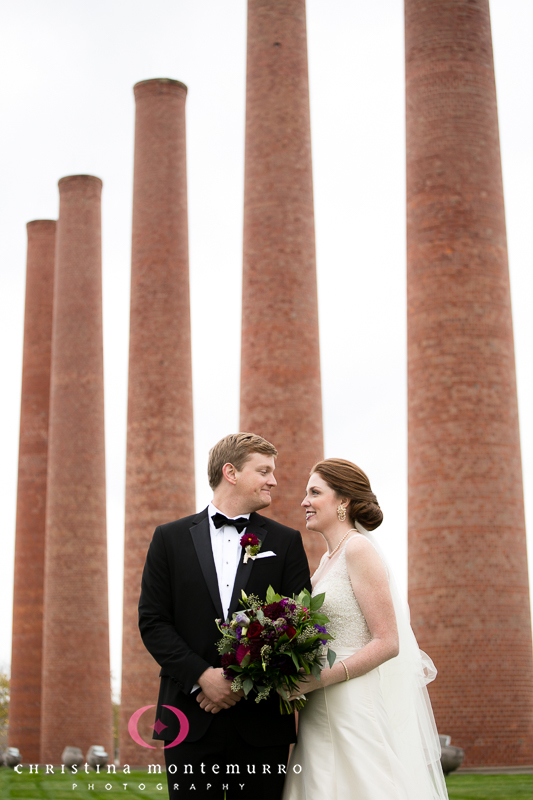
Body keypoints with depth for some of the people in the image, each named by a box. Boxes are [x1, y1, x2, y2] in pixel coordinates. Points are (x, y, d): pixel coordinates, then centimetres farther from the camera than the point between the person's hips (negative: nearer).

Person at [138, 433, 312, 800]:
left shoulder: (286, 542, 8)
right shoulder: (171, 538, 7)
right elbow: (152, 622, 1)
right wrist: (202, 677, -11)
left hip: (263, 724, 1)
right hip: (191, 721, 0)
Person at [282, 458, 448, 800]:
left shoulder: (359, 548, -12)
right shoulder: (329, 558, 15)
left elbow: (388, 643, -17)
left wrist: (319, 679, -20)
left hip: (361, 707, -8)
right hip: (328, 710, 8)